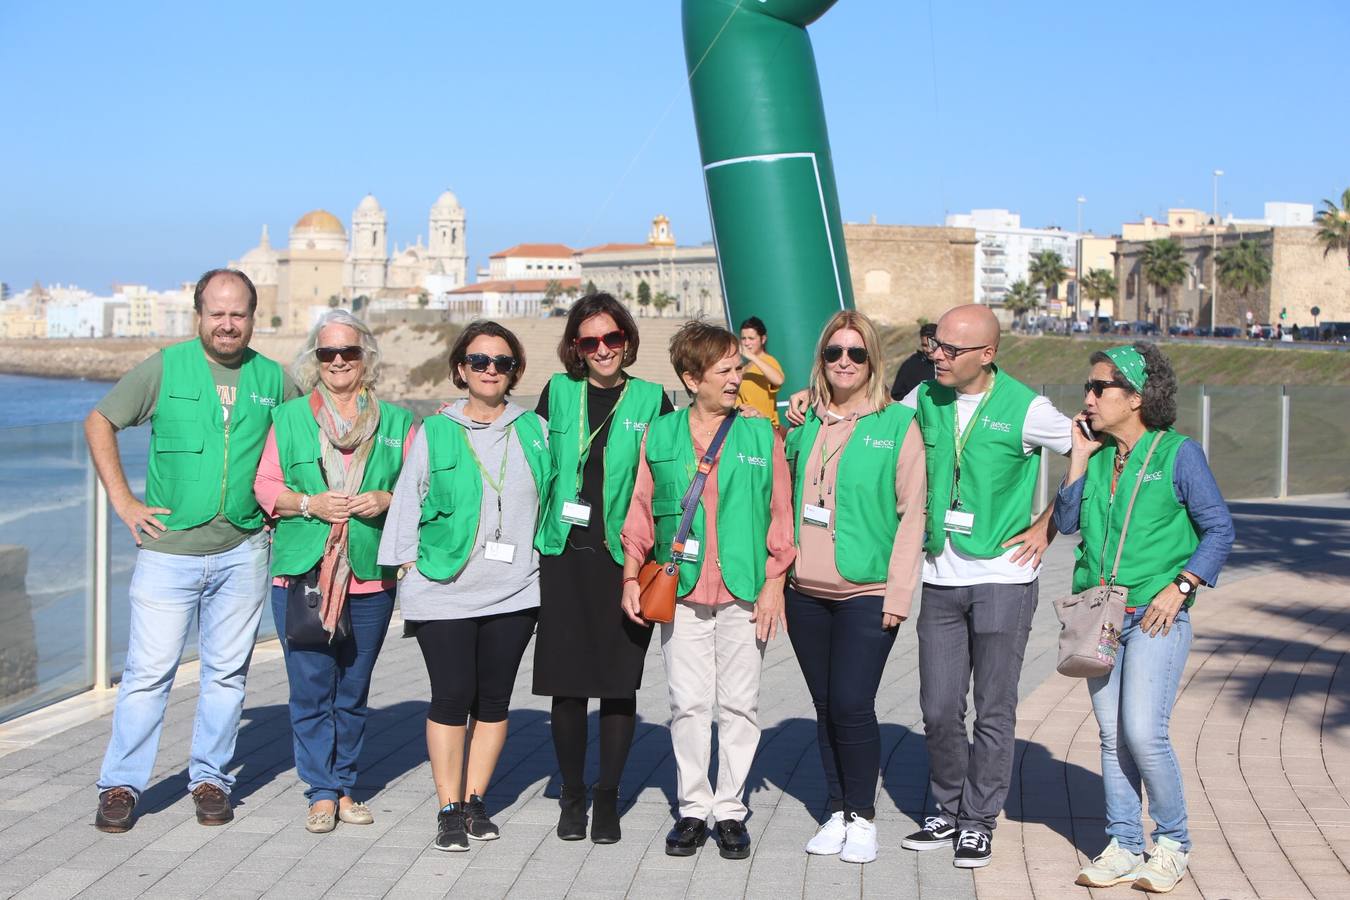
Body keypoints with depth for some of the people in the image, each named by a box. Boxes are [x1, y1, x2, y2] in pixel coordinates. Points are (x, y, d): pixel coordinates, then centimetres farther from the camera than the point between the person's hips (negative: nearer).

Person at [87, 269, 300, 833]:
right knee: (149, 671, -1)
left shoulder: (272, 379, 7)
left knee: (227, 671, 8)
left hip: (242, 552, 2)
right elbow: (99, 423, 6)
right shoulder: (165, 368, 0)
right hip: (169, 548, -2)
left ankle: (210, 780, 21)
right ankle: (120, 785, 10)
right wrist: (122, 500, -1)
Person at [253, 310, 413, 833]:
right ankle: (321, 793, 6)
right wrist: (310, 503, -11)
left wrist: (387, 499, -10)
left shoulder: (395, 422, 10)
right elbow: (265, 485, 7)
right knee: (311, 687, -3)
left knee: (354, 691, 8)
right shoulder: (289, 418, 8)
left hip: (371, 576, 1)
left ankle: (345, 786, 20)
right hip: (302, 574, -1)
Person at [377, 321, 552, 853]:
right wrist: (410, 567, 0)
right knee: (452, 697, -4)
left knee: (494, 699, 7)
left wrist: (545, 560, 11)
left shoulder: (534, 431, 8)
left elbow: (552, 499, 16)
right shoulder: (434, 433, 4)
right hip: (443, 591, -2)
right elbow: (406, 505, 6)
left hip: (513, 590, 2)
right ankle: (449, 809, 8)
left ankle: (475, 801, 20)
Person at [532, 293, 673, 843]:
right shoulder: (558, 393, 8)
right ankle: (572, 794, 19)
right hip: (564, 555, 1)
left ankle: (608, 798, 15)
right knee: (567, 680, 4)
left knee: (620, 680, 2)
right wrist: (538, 533, 7)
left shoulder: (651, 400, 4)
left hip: (625, 557, -1)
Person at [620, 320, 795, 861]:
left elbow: (780, 514, 5)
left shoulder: (761, 435, 4)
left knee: (739, 704, 4)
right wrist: (631, 577, 3)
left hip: (744, 593, 0)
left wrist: (774, 583, -1)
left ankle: (729, 810, 15)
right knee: (688, 703, 3)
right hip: (680, 593, 0)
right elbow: (641, 510, 9)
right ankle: (693, 808, 15)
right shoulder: (660, 436, 6)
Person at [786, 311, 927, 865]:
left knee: (852, 704, -9)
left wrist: (898, 592, -9)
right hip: (806, 591, 4)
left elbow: (911, 512, -4)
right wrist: (778, 576, 8)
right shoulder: (803, 423, 10)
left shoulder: (897, 424, -2)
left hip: (867, 593, -4)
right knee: (825, 706, 9)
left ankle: (862, 817, 9)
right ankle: (837, 813, 22)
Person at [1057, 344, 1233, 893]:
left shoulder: (1178, 453, -5)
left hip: (1155, 616, -5)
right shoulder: (1098, 454, 10)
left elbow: (1219, 529, -2)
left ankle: (1172, 843, 7)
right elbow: (1066, 522, 5)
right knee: (1112, 735, 7)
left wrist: (1181, 586, -12)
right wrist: (1080, 457, 0)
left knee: (1143, 733, -12)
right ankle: (1123, 847, 15)